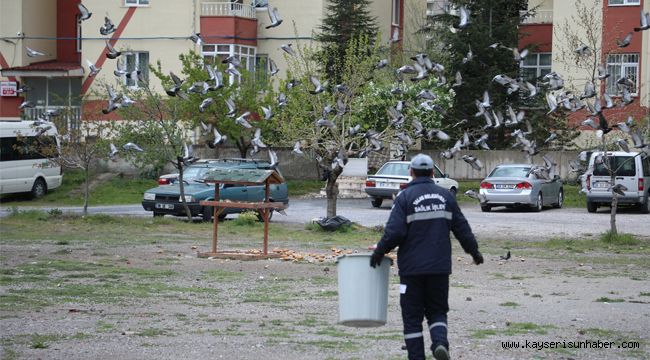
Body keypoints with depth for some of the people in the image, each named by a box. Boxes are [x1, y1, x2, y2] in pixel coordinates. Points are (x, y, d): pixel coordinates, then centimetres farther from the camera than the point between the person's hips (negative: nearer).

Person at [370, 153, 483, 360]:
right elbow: (462, 228, 10)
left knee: (412, 316, 5)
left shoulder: (405, 197, -6)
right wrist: (474, 250, 24)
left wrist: (379, 252, -1)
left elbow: (394, 232, -15)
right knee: (437, 311, 12)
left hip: (412, 267, -3)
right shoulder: (445, 196, 6)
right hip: (440, 267, 3)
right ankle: (440, 342, -15)